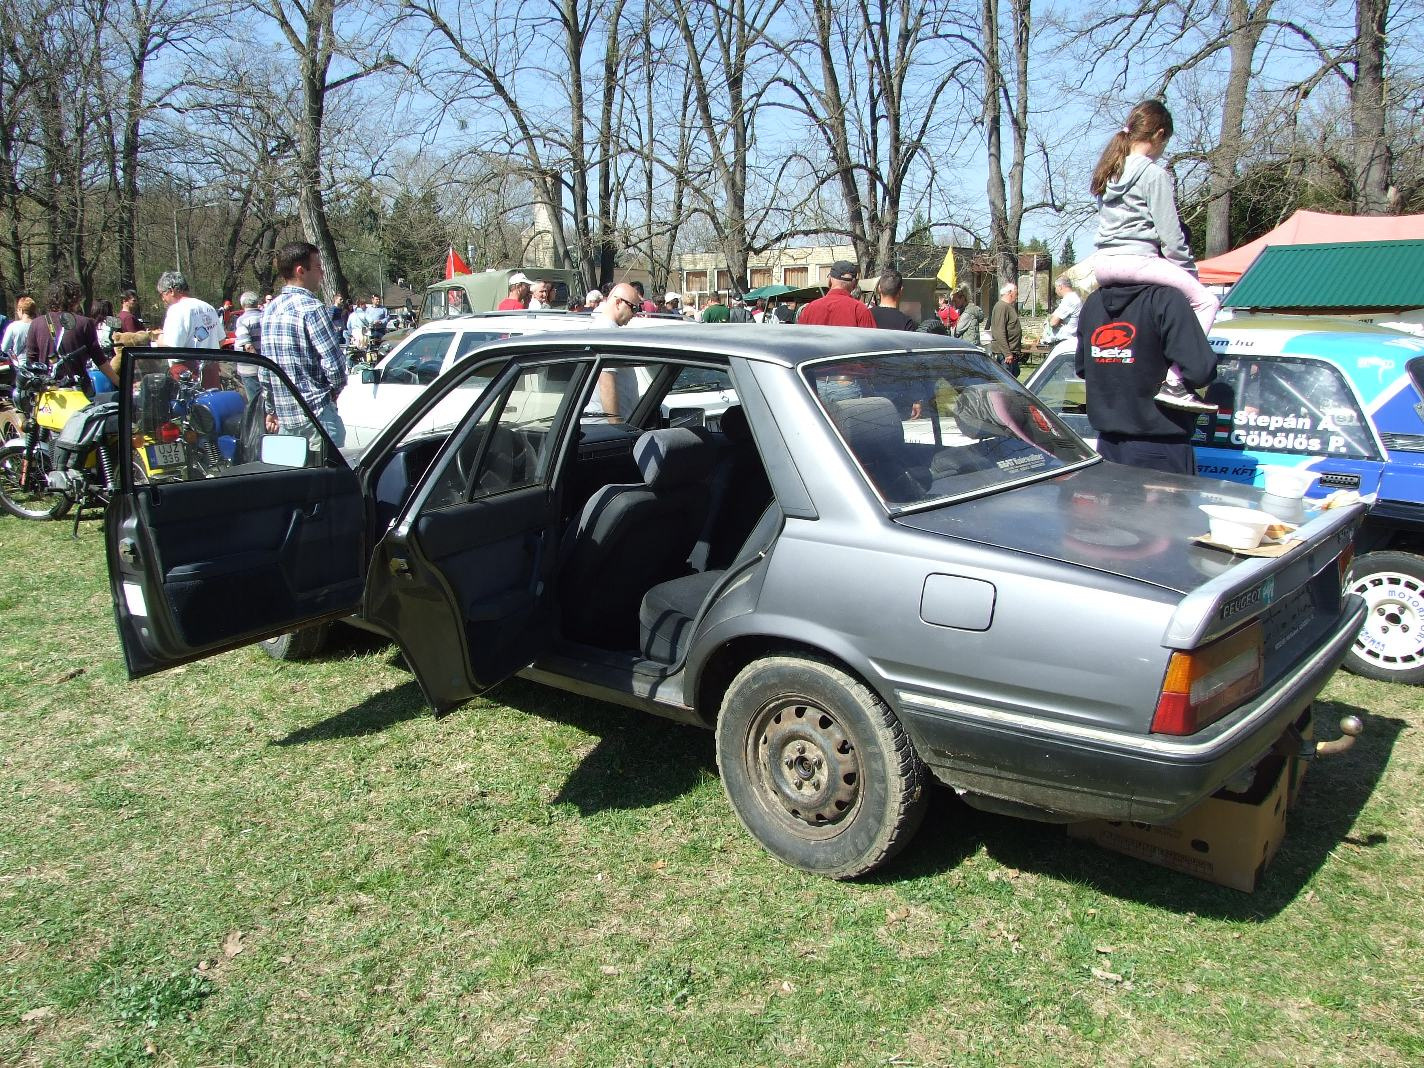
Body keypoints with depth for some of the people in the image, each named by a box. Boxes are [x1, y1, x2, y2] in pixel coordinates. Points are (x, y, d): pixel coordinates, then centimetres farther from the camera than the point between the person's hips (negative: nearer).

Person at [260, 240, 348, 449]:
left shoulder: (269, 310, 11)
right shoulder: (310, 308, -14)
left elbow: (264, 370, 14)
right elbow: (334, 364, -19)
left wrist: (271, 410, 21)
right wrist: (336, 389, 1)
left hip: (284, 415, 8)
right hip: (316, 413, -8)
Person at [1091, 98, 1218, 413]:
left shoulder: (1107, 172, 19)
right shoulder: (1154, 175, -6)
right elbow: (1170, 235, -8)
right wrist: (1189, 270, 4)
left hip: (1102, 262, 9)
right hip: (1135, 259, -9)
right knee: (1206, 302, -6)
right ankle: (1173, 382, -20)